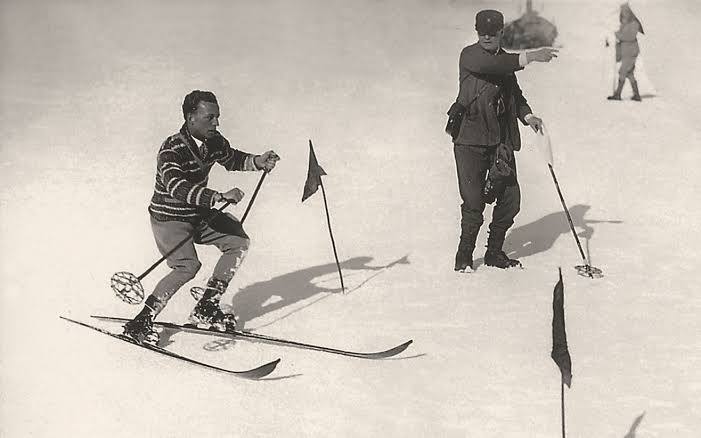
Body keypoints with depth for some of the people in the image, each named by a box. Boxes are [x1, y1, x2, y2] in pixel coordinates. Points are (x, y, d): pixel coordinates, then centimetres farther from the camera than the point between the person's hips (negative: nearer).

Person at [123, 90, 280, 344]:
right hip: (169, 216, -8)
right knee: (188, 267, -23)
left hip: (199, 213, 8)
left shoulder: (214, 142, -3)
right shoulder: (172, 149, -26)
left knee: (239, 242, 1)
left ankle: (206, 308, 5)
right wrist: (218, 197, -51)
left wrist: (258, 162, -2)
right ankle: (140, 323, -12)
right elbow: (176, 187, -42)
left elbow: (232, 159, 18)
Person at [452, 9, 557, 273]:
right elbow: (490, 66, -26)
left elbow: (515, 93, 22)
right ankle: (464, 256, 12)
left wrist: (527, 116, 3)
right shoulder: (470, 55, -6)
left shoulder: (505, 60, 14)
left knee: (510, 199, 4)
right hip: (470, 139, -6)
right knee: (473, 201, -6)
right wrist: (529, 58, -32)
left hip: (501, 140, 6)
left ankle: (494, 252, 22)